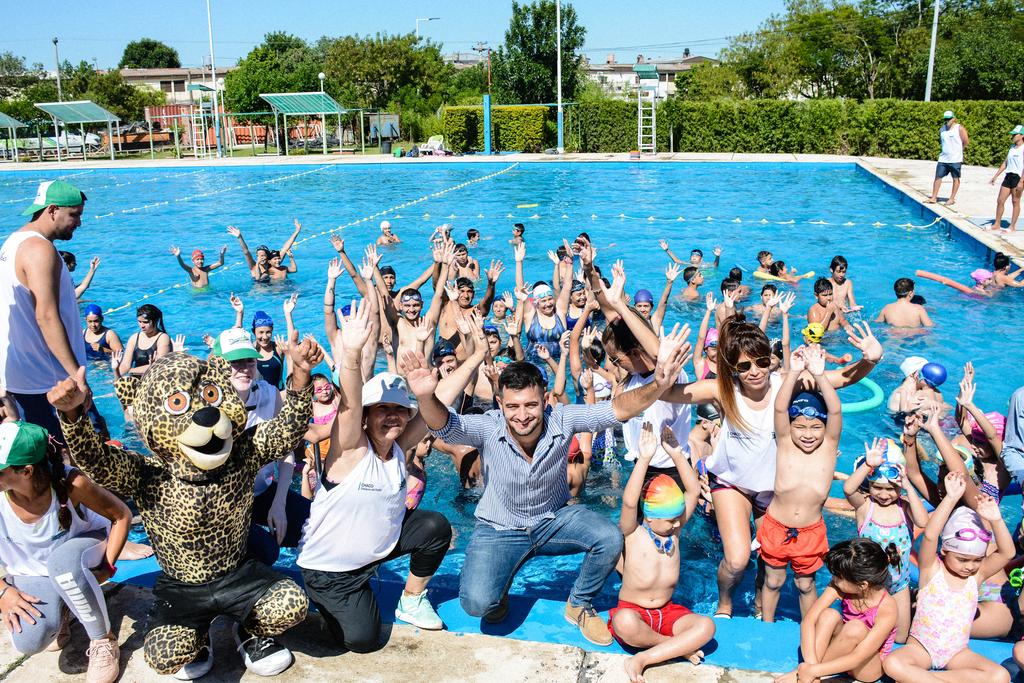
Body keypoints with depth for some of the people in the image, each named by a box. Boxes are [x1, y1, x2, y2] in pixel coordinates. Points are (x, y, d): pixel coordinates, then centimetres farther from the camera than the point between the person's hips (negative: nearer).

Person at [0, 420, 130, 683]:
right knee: (29, 641, -25)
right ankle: (60, 610, 13)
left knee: (63, 560, -40)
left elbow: (122, 516, -16)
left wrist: (106, 568, -21)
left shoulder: (71, 484, -31)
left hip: (80, 552, -2)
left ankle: (104, 643, -17)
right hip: (31, 575, 2)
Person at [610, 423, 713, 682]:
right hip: (632, 610, -4)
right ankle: (678, 646, -15)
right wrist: (644, 458, -42)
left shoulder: (673, 530, -1)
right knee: (624, 623, -40)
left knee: (706, 626, -24)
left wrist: (677, 454, -20)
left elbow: (694, 491, -8)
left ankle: (643, 658, -25)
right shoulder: (632, 533, -13)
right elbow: (629, 502, -34)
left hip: (667, 612, 4)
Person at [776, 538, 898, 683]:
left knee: (856, 628, -35)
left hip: (868, 667, -4)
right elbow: (808, 621, -22)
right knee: (829, 615, -27)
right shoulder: (839, 586, -18)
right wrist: (811, 663, -36)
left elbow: (858, 658, -34)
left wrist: (813, 670, -37)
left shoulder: (887, 609, -29)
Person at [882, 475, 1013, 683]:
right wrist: (951, 498, -38)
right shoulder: (931, 568, -11)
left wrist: (995, 520, -35)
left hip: (957, 652, 4)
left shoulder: (978, 574, -2)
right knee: (892, 664, -31)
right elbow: (929, 535, -30)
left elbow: (1007, 553, -19)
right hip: (922, 647, -4)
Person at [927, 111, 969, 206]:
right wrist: (945, 148, 9)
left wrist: (958, 150, 3)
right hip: (943, 158, 5)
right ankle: (934, 198, 8)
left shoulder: (959, 128, -7)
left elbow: (966, 142, -4)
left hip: (955, 159, -5)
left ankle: (952, 198, 10)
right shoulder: (942, 129, 9)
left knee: (956, 178, 5)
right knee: (938, 177, 3)